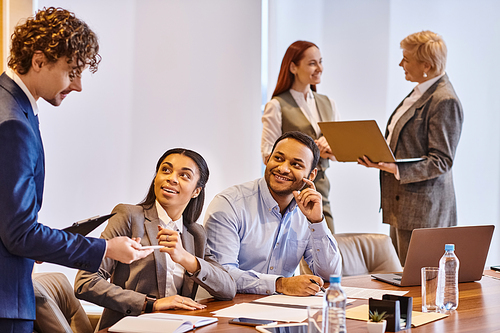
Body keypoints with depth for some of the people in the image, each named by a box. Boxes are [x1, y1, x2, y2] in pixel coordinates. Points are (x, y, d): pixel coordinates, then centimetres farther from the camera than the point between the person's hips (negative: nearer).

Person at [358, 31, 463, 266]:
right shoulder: (420, 93, 16)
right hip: (402, 206, 10)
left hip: (423, 209, -10)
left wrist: (397, 170, -27)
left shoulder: (445, 101, -15)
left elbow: (441, 161, -19)